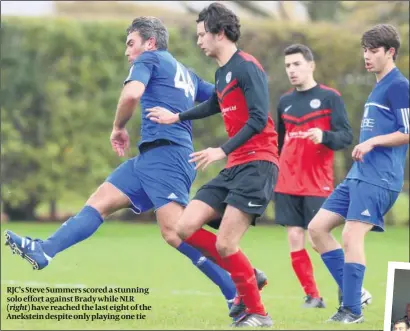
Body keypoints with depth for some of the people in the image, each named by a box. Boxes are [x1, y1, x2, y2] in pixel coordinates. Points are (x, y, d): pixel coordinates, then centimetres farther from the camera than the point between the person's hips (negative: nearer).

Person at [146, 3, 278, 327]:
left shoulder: (247, 67, -11)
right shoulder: (222, 73, 17)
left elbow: (259, 119, -21)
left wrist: (223, 150, -26)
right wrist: (177, 117, 47)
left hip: (257, 164, -9)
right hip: (234, 167, 9)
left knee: (224, 245, -16)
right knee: (186, 228, -1)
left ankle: (258, 314, -2)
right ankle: (247, 276, 10)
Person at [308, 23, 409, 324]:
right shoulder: (379, 88, 20)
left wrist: (372, 142, -19)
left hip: (379, 178, -10)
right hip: (359, 175, 10)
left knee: (352, 234, -16)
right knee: (318, 227, 6)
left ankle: (353, 309, -10)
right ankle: (351, 292, 10)